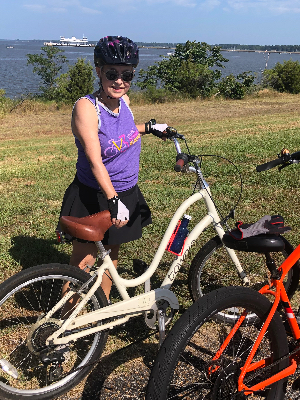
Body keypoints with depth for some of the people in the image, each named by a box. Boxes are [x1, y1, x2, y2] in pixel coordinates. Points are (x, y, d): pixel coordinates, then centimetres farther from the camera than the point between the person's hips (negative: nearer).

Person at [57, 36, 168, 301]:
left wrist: (149, 127, 21)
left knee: (111, 257, 19)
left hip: (126, 195, 7)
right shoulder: (86, 107, -21)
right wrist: (113, 201, -37)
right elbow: (95, 160, -29)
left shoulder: (123, 100, 0)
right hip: (93, 199, -7)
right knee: (83, 264, 1)